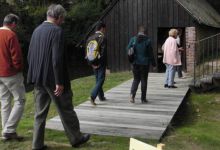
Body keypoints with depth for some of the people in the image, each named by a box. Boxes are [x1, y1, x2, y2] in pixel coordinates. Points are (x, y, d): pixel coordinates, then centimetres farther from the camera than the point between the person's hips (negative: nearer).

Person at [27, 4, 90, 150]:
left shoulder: (36, 30, 8)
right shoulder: (57, 31, -15)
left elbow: (29, 56, 11)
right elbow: (57, 59, -21)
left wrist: (35, 73, 19)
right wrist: (59, 82, -18)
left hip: (38, 78, 7)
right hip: (52, 78, -7)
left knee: (40, 112, 13)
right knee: (66, 110, 9)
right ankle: (76, 138, 24)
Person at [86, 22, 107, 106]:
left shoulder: (90, 38, 9)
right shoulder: (102, 38, -11)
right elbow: (103, 52, -18)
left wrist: (91, 63, 5)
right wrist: (100, 63, -11)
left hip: (94, 64, 7)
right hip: (101, 63, -7)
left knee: (98, 80, 16)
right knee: (100, 80, -3)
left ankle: (101, 97, 25)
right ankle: (93, 96, -16)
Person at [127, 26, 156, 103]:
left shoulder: (133, 39, -1)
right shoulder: (147, 40, -7)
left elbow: (128, 50, 0)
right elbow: (150, 53, -5)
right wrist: (153, 63, 4)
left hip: (135, 63, 2)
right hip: (145, 63, -2)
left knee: (136, 79, 13)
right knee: (144, 80, 7)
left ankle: (132, 94, -8)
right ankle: (143, 98, 12)